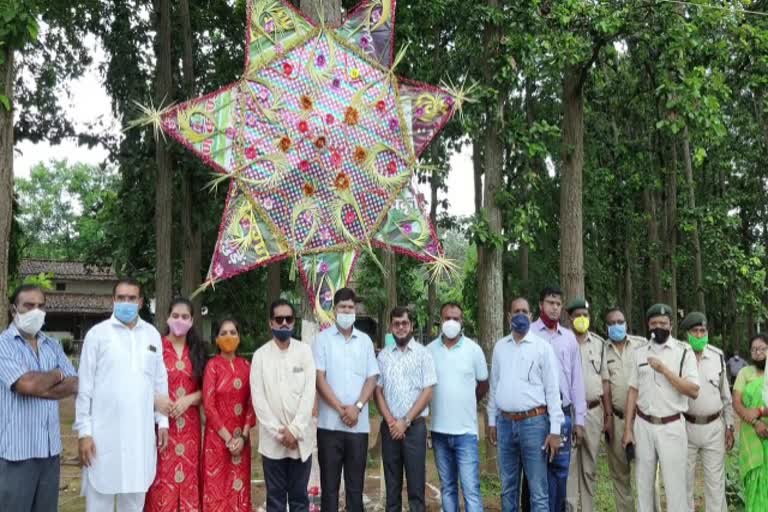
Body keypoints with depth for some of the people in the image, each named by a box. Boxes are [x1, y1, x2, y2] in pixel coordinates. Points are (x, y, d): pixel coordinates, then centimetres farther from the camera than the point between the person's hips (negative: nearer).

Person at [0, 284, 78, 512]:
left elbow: (74, 385, 3)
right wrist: (56, 375, -2)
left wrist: (38, 387, -12)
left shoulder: (53, 345, 12)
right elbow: (27, 384, -20)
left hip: (50, 446, 5)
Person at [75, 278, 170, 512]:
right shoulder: (97, 333, -2)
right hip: (104, 432, -3)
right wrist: (84, 431, -6)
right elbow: (85, 386, -2)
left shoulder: (152, 335, 8)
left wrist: (162, 421, 7)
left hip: (141, 433, 3)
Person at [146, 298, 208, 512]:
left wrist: (189, 400, -8)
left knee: (188, 476, 5)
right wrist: (155, 399, -18)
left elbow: (205, 389, 10)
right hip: (160, 424, -3)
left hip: (189, 424, 3)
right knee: (162, 478, -5)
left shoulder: (197, 350, 10)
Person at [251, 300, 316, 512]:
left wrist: (295, 430, -12)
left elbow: (309, 393, -5)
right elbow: (258, 398, -3)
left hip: (300, 437, 0)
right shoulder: (260, 355, 1)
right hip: (272, 439, 0)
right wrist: (278, 432, -10)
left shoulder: (305, 351, 1)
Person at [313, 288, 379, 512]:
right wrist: (340, 408, -12)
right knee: (329, 483, 4)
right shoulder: (323, 338, 1)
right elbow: (319, 378, -5)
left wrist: (357, 407, -9)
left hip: (359, 424, 2)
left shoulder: (365, 340, 9)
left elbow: (372, 378, 6)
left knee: (356, 483, 8)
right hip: (330, 423, -2)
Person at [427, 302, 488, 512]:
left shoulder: (474, 349, -2)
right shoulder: (430, 350, 2)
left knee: (471, 488, -5)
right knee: (447, 487, 13)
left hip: (466, 430, -2)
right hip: (439, 430, 2)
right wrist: (441, 405, 8)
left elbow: (483, 385, 9)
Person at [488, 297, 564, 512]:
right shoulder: (500, 347, 9)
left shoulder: (542, 347, -4)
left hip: (534, 422, -4)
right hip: (505, 422, 4)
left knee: (538, 490, -1)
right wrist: (492, 421, 13)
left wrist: (555, 430, -9)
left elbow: (552, 389, -6)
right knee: (508, 487, 14)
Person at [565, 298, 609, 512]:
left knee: (590, 466, 11)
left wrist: (608, 414, 8)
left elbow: (605, 380, 11)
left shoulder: (599, 343, 9)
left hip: (594, 411, 4)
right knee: (569, 466, -3)